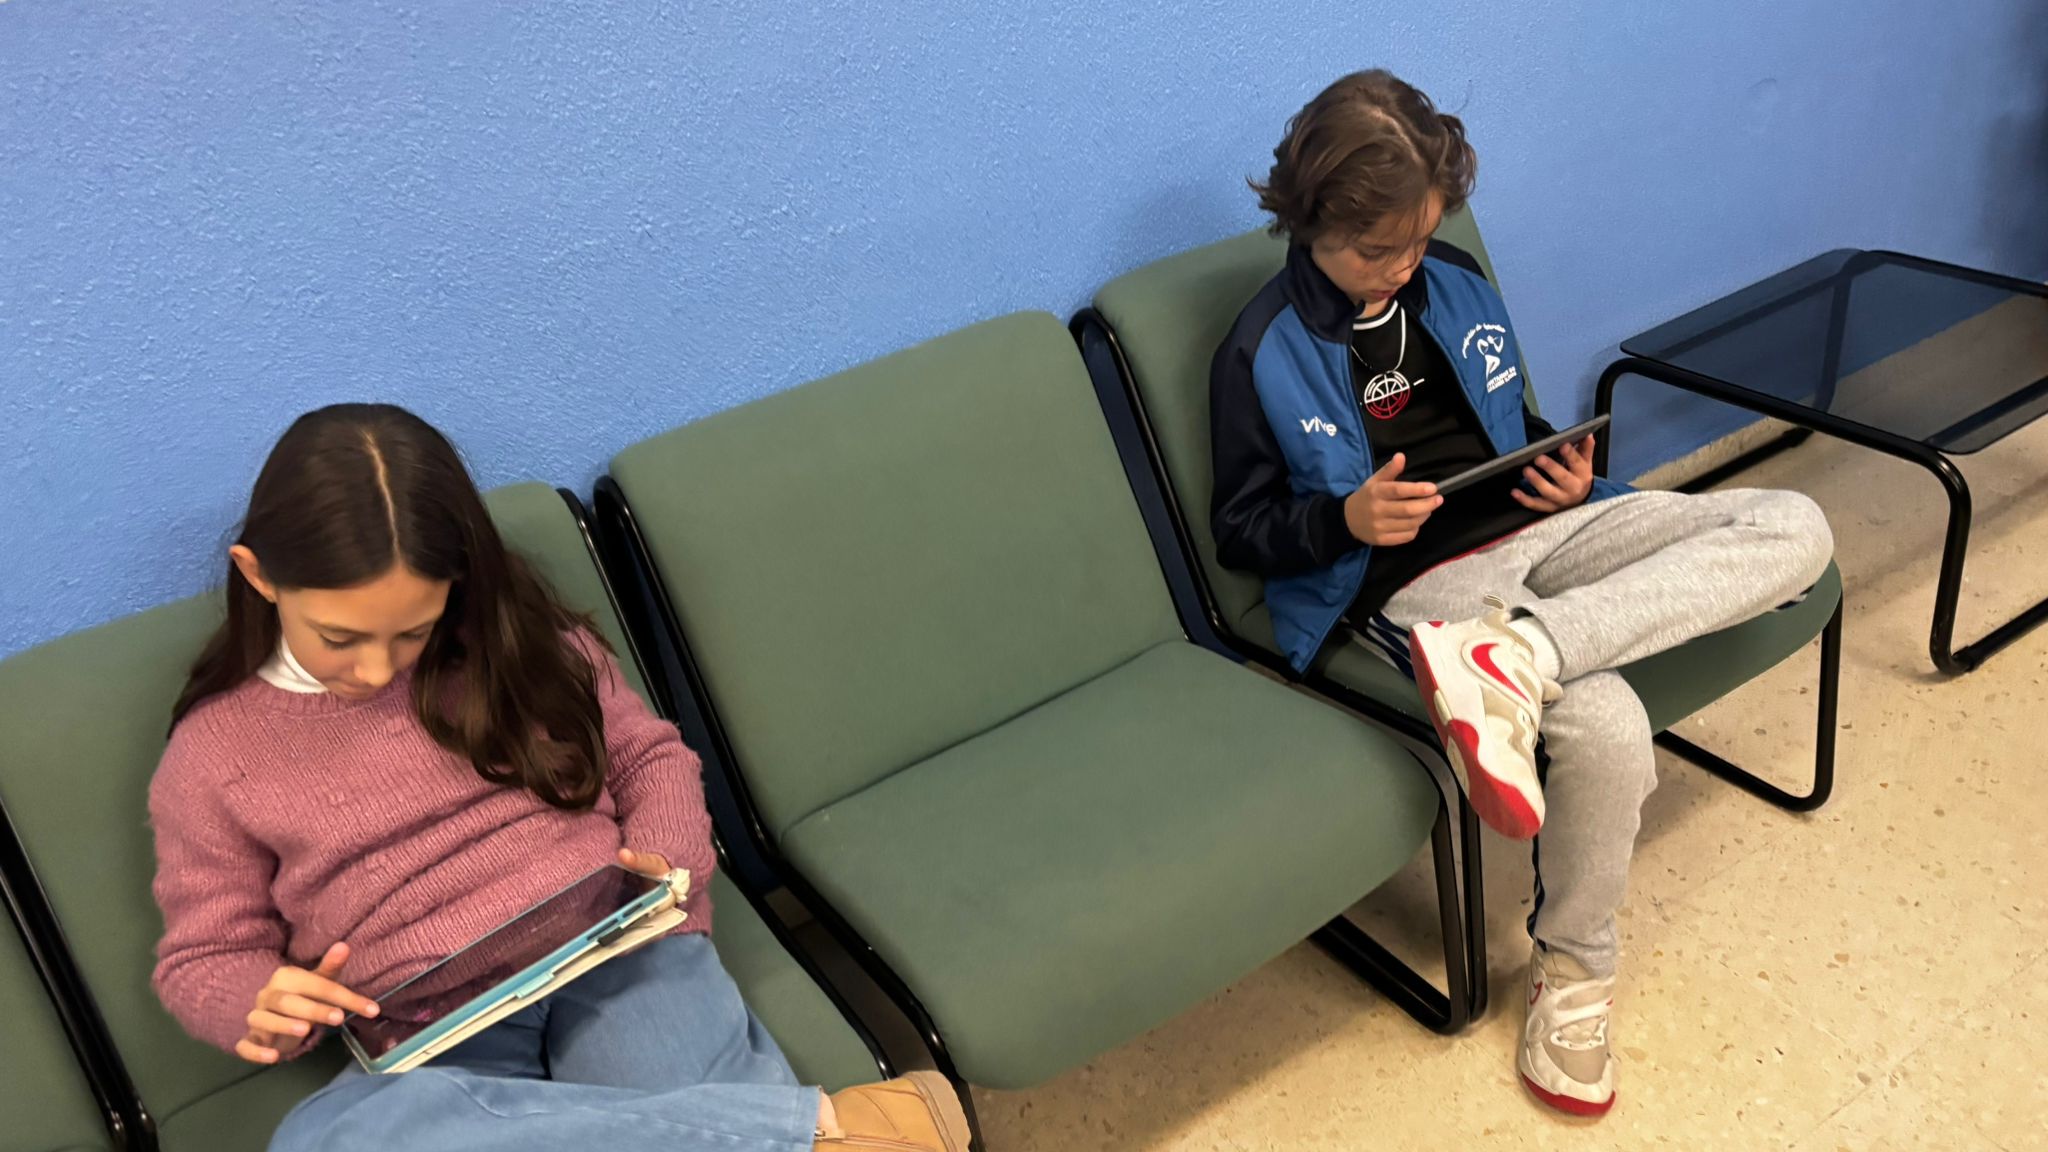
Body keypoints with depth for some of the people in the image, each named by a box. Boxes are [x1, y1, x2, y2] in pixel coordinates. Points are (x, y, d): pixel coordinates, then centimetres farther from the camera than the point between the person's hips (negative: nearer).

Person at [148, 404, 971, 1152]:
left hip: (619, 952, 0)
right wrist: (262, 1005, -8)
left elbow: (651, 755, 17)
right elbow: (202, 960, 15)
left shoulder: (514, 638, 9)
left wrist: (669, 860, -3)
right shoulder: (213, 755, 7)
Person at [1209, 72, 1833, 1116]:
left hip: (1543, 525, 7)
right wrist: (1344, 521, -20)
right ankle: (1572, 975, -4)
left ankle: (1512, 655, -31)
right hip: (1415, 579, -6)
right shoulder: (1263, 356, -5)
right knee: (1607, 729, -33)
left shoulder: (1455, 283, 11)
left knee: (1795, 529, -13)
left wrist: (1564, 465, 2)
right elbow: (1240, 531, 0)